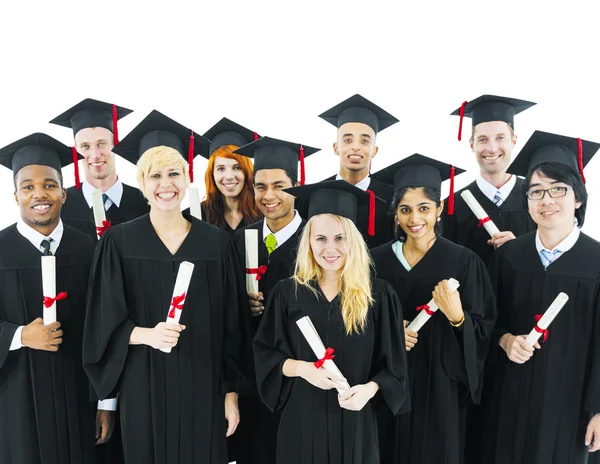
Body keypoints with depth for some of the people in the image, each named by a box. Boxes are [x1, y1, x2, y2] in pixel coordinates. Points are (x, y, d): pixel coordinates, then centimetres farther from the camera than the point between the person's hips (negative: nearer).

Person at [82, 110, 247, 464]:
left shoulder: (216, 242, -2)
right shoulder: (119, 242, -4)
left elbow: (232, 328, 1)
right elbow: (105, 324, -3)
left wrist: (231, 393, 1)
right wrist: (146, 334, -22)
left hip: (203, 386, 1)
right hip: (145, 388, -1)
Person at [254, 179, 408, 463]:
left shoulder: (379, 295, -6)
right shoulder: (287, 293, -4)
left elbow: (392, 363, -2)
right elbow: (265, 354, -1)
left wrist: (368, 389, -20)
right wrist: (301, 368, -18)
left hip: (354, 418, 0)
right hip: (302, 417, 1)